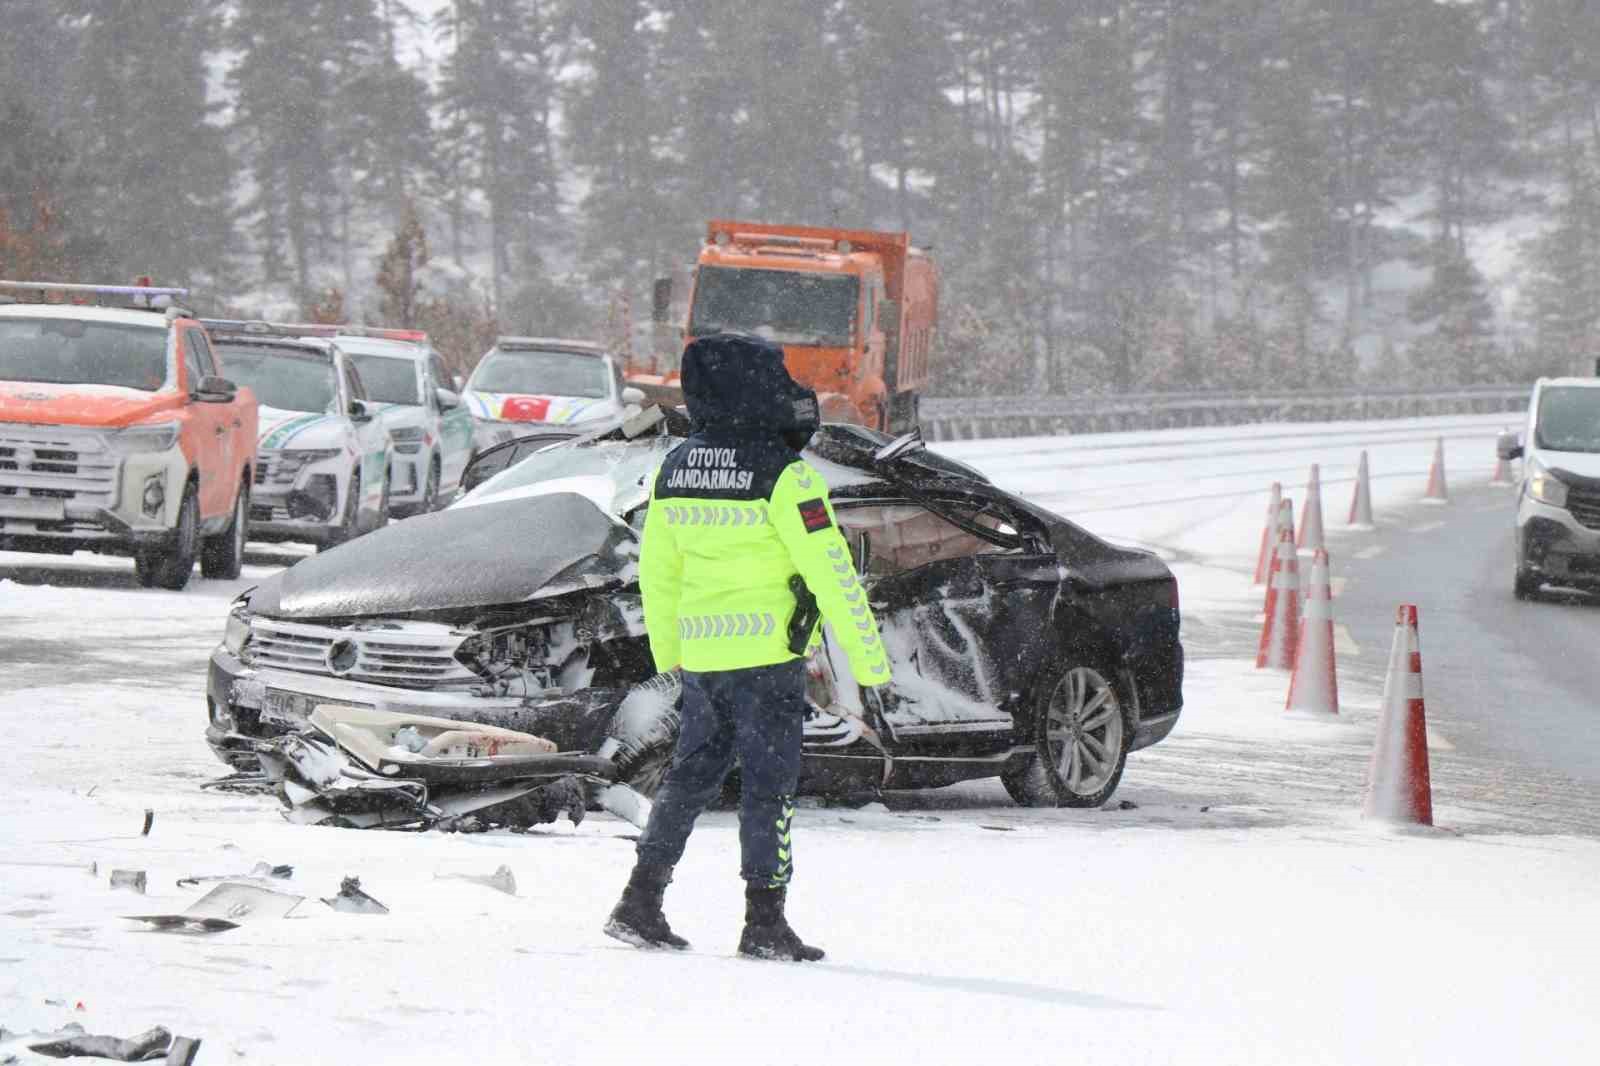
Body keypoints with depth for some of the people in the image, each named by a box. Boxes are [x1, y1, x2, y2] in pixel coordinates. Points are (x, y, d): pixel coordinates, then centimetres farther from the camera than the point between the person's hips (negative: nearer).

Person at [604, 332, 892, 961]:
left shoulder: (675, 469, 5)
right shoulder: (782, 474, -14)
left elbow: (656, 573, 14)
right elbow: (830, 573, -14)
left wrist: (668, 654, 26)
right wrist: (870, 662, -10)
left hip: (700, 654, 6)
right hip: (767, 651, -6)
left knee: (693, 773, 17)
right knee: (768, 783, 1)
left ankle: (640, 903, 16)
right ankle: (764, 921, 2)